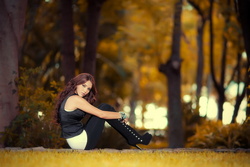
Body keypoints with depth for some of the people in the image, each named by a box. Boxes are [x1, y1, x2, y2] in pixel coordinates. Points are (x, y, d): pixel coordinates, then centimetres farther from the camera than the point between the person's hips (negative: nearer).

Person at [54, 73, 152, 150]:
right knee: (105, 108, -3)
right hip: (82, 142, -9)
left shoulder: (67, 98, 14)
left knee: (104, 107, 11)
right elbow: (101, 114, -14)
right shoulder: (75, 99, -16)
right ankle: (137, 138, 4)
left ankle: (132, 138, 14)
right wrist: (121, 115, 0)